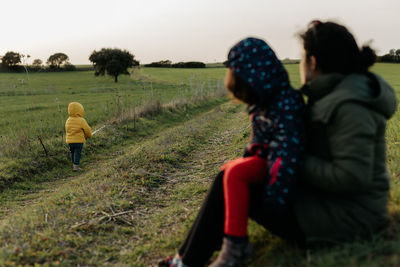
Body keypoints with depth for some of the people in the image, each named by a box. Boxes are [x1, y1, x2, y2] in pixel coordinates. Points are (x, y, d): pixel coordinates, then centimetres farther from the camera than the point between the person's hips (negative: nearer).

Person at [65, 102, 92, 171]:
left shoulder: (68, 120, 3)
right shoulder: (81, 121, -14)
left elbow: (67, 130, 14)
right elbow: (87, 130, -6)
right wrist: (89, 135, 15)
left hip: (70, 140, 6)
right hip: (79, 140, -6)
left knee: (73, 153, 19)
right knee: (77, 153, -1)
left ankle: (74, 164, 28)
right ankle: (76, 166, -4)